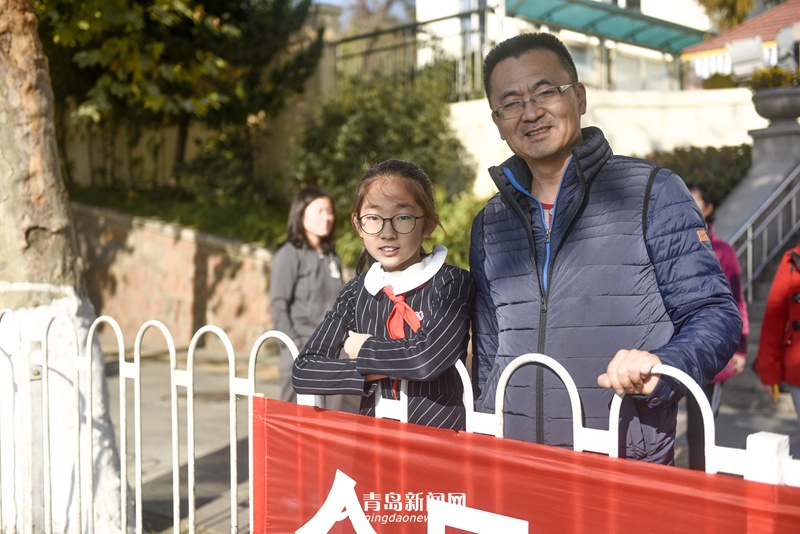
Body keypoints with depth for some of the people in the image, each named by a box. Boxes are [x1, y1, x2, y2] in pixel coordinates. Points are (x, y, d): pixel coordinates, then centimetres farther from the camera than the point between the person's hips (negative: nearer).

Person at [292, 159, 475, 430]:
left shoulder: (453, 283, -5)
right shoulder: (357, 291, 5)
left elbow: (426, 359, -20)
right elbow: (303, 372, 1)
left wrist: (363, 350, -6)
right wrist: (371, 373, -11)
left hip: (441, 431, -2)